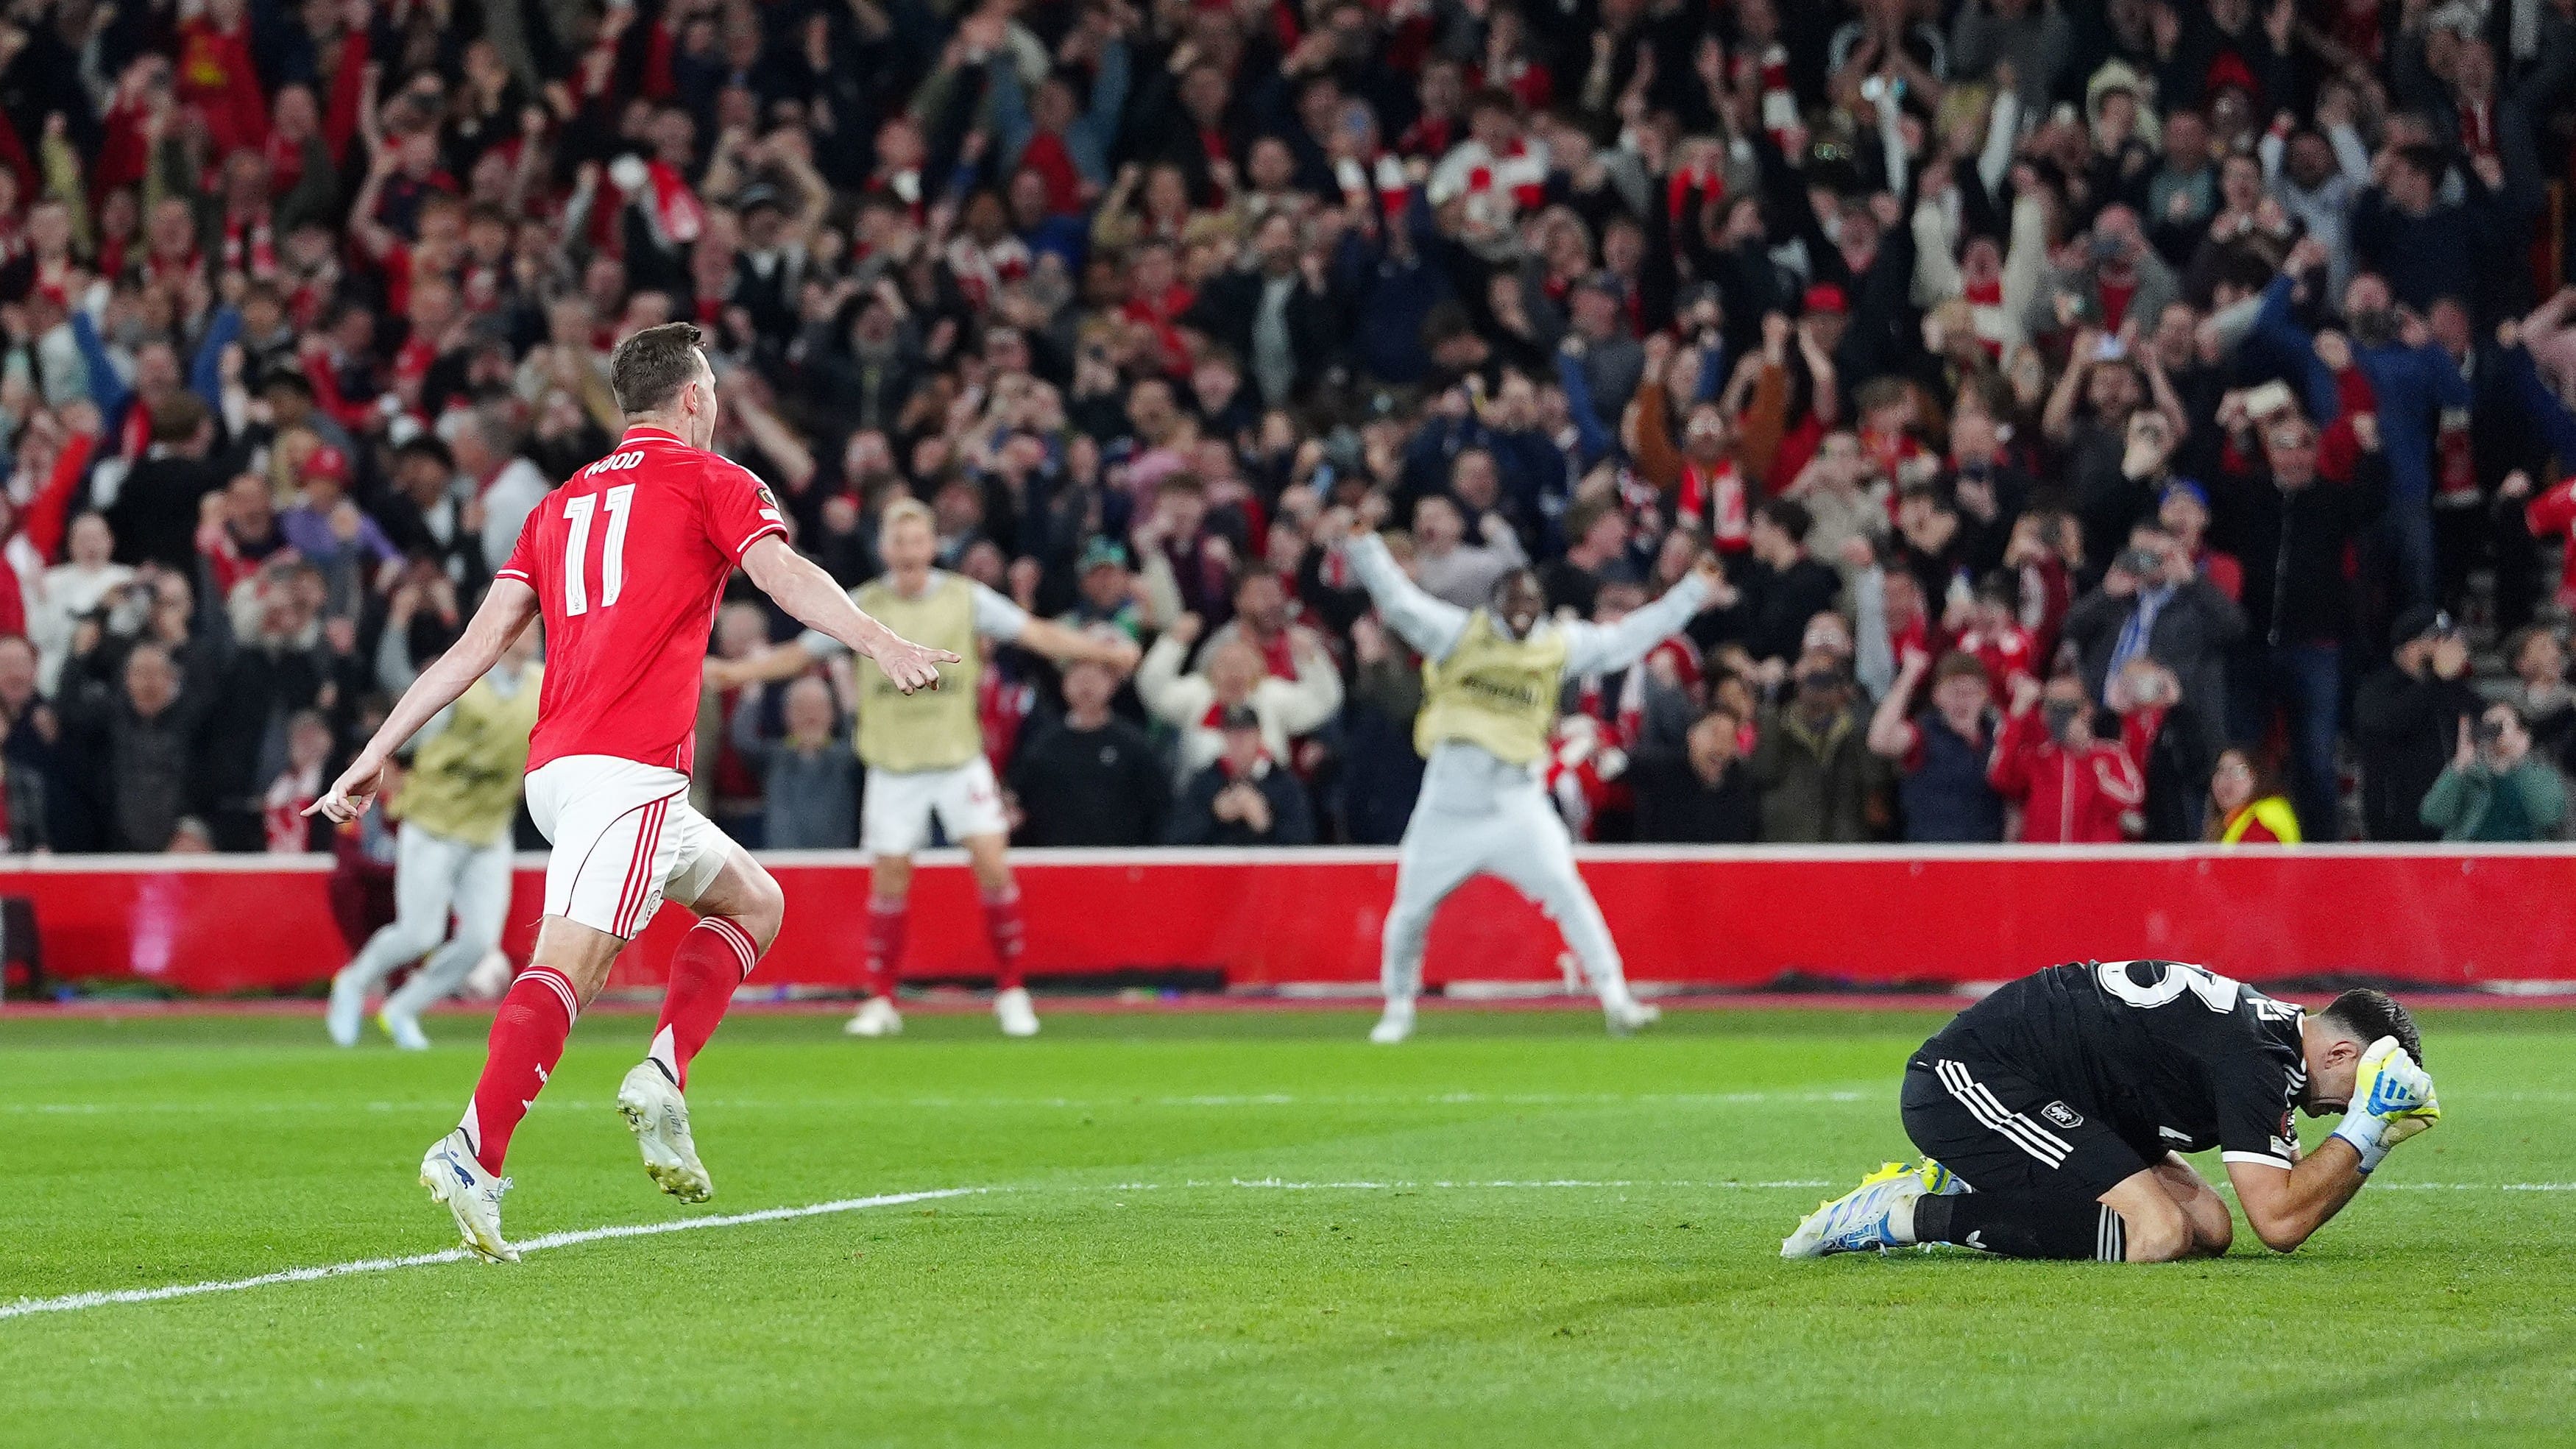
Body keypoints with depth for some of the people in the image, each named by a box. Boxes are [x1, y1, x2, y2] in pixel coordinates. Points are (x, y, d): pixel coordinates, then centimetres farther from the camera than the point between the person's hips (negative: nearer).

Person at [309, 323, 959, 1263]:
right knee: (567, 965, -16)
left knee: (753, 901, 19)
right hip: (629, 770, -7)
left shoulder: (562, 504, 24)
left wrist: (376, 756, 17)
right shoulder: (707, 481, 6)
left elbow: (478, 643, 18)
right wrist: (885, 648, -26)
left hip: (555, 766, 7)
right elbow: (785, 576, -13)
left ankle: (661, 1080, 3)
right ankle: (473, 1154, -29)